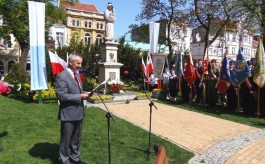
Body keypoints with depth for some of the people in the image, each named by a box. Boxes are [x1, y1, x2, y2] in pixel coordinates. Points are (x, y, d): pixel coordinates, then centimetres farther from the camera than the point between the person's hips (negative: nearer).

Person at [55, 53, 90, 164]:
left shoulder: (77, 74, 11)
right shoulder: (62, 76, -16)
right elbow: (61, 95, -22)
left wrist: (83, 94, 0)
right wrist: (79, 96, -21)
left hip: (78, 112, 8)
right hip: (68, 113, -7)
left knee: (77, 138, 19)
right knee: (66, 139, 11)